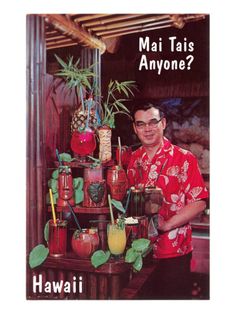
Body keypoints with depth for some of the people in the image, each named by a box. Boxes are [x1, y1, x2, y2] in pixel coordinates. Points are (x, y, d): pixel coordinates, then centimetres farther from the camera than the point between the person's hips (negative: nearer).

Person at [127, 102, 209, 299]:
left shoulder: (184, 159, -10)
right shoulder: (133, 159, 6)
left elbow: (198, 203, -13)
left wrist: (165, 225, -19)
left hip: (174, 252, -4)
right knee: (143, 295, 19)